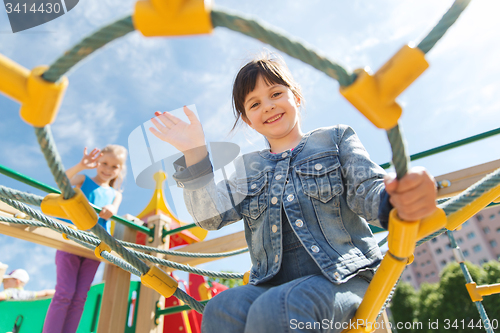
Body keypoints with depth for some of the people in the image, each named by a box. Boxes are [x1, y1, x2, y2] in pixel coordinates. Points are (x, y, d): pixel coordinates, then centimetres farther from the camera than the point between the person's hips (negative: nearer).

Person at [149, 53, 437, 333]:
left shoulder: (335, 139, 11)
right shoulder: (248, 167, 16)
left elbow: (368, 190, -3)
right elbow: (211, 215, 4)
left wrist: (397, 198, -29)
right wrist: (195, 154, -8)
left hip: (343, 278, -2)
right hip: (275, 283, 3)